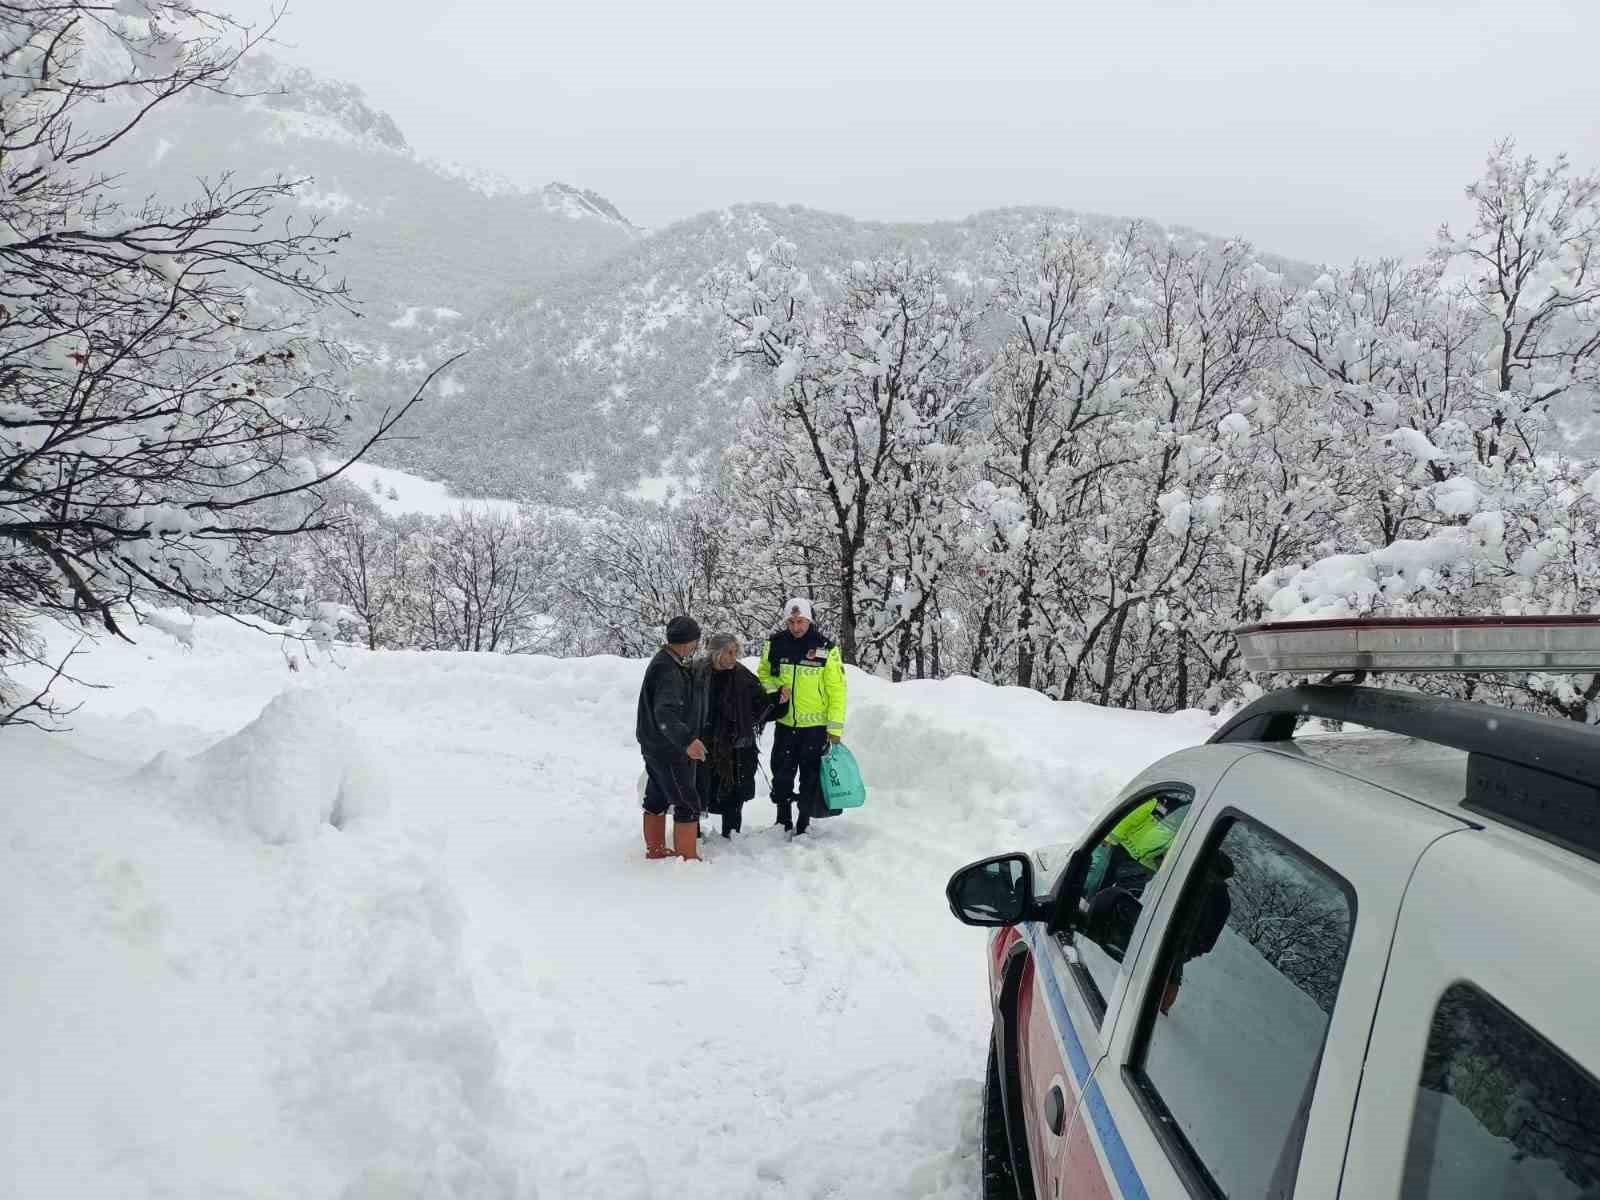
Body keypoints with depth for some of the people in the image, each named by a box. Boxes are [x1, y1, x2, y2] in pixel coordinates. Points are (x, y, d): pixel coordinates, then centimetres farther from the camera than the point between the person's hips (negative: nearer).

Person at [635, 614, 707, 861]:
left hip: (655, 747, 10)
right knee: (688, 804, -4)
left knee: (657, 799, 20)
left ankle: (655, 850, 32)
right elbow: (665, 714, -38)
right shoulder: (669, 671, -25)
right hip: (670, 750, -10)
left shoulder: (662, 661, 7)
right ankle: (688, 858, 1)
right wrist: (687, 740, -50)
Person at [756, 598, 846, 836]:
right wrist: (774, 688, -8)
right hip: (785, 723, 3)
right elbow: (763, 674, 14)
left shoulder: (825, 648, -9)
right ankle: (783, 822, 27)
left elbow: (837, 689, -7)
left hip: (815, 725, -2)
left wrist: (835, 727, -10)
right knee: (781, 775, 10)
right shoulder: (775, 644, -2)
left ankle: (803, 825, 19)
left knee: (810, 778, 7)